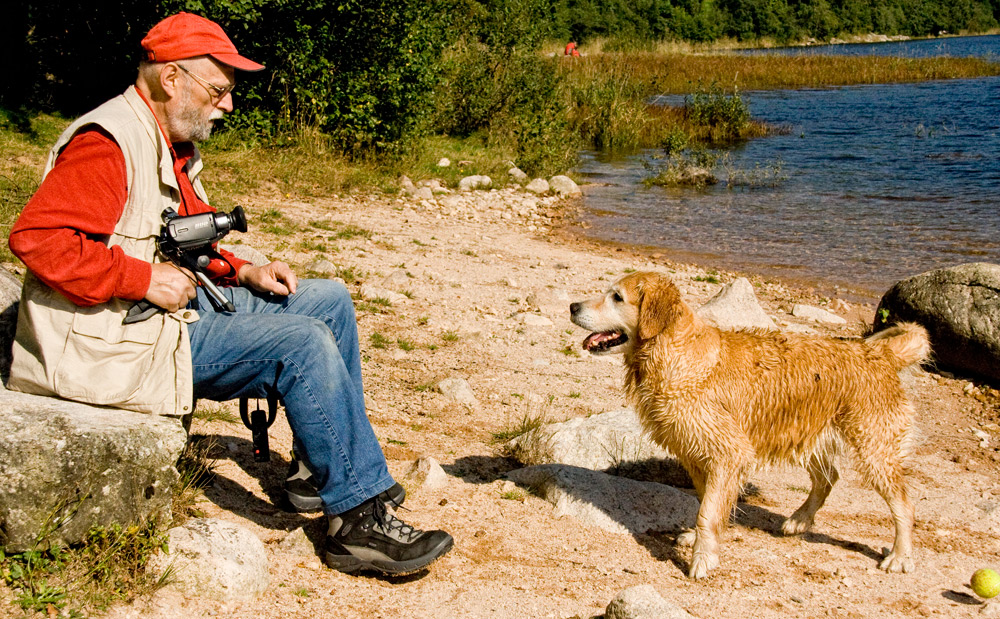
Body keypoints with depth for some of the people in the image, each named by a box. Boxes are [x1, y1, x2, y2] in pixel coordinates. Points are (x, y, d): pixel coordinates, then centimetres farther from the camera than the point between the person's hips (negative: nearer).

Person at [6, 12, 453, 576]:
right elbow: (37, 237, -28)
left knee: (330, 301, 10)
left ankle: (321, 468, 12)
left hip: (177, 306, 11)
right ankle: (359, 518, -18)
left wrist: (243, 273, 5)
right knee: (302, 342, -23)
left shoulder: (175, 145, 16)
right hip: (120, 339, -11)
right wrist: (147, 278, -26)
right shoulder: (107, 143, -17)